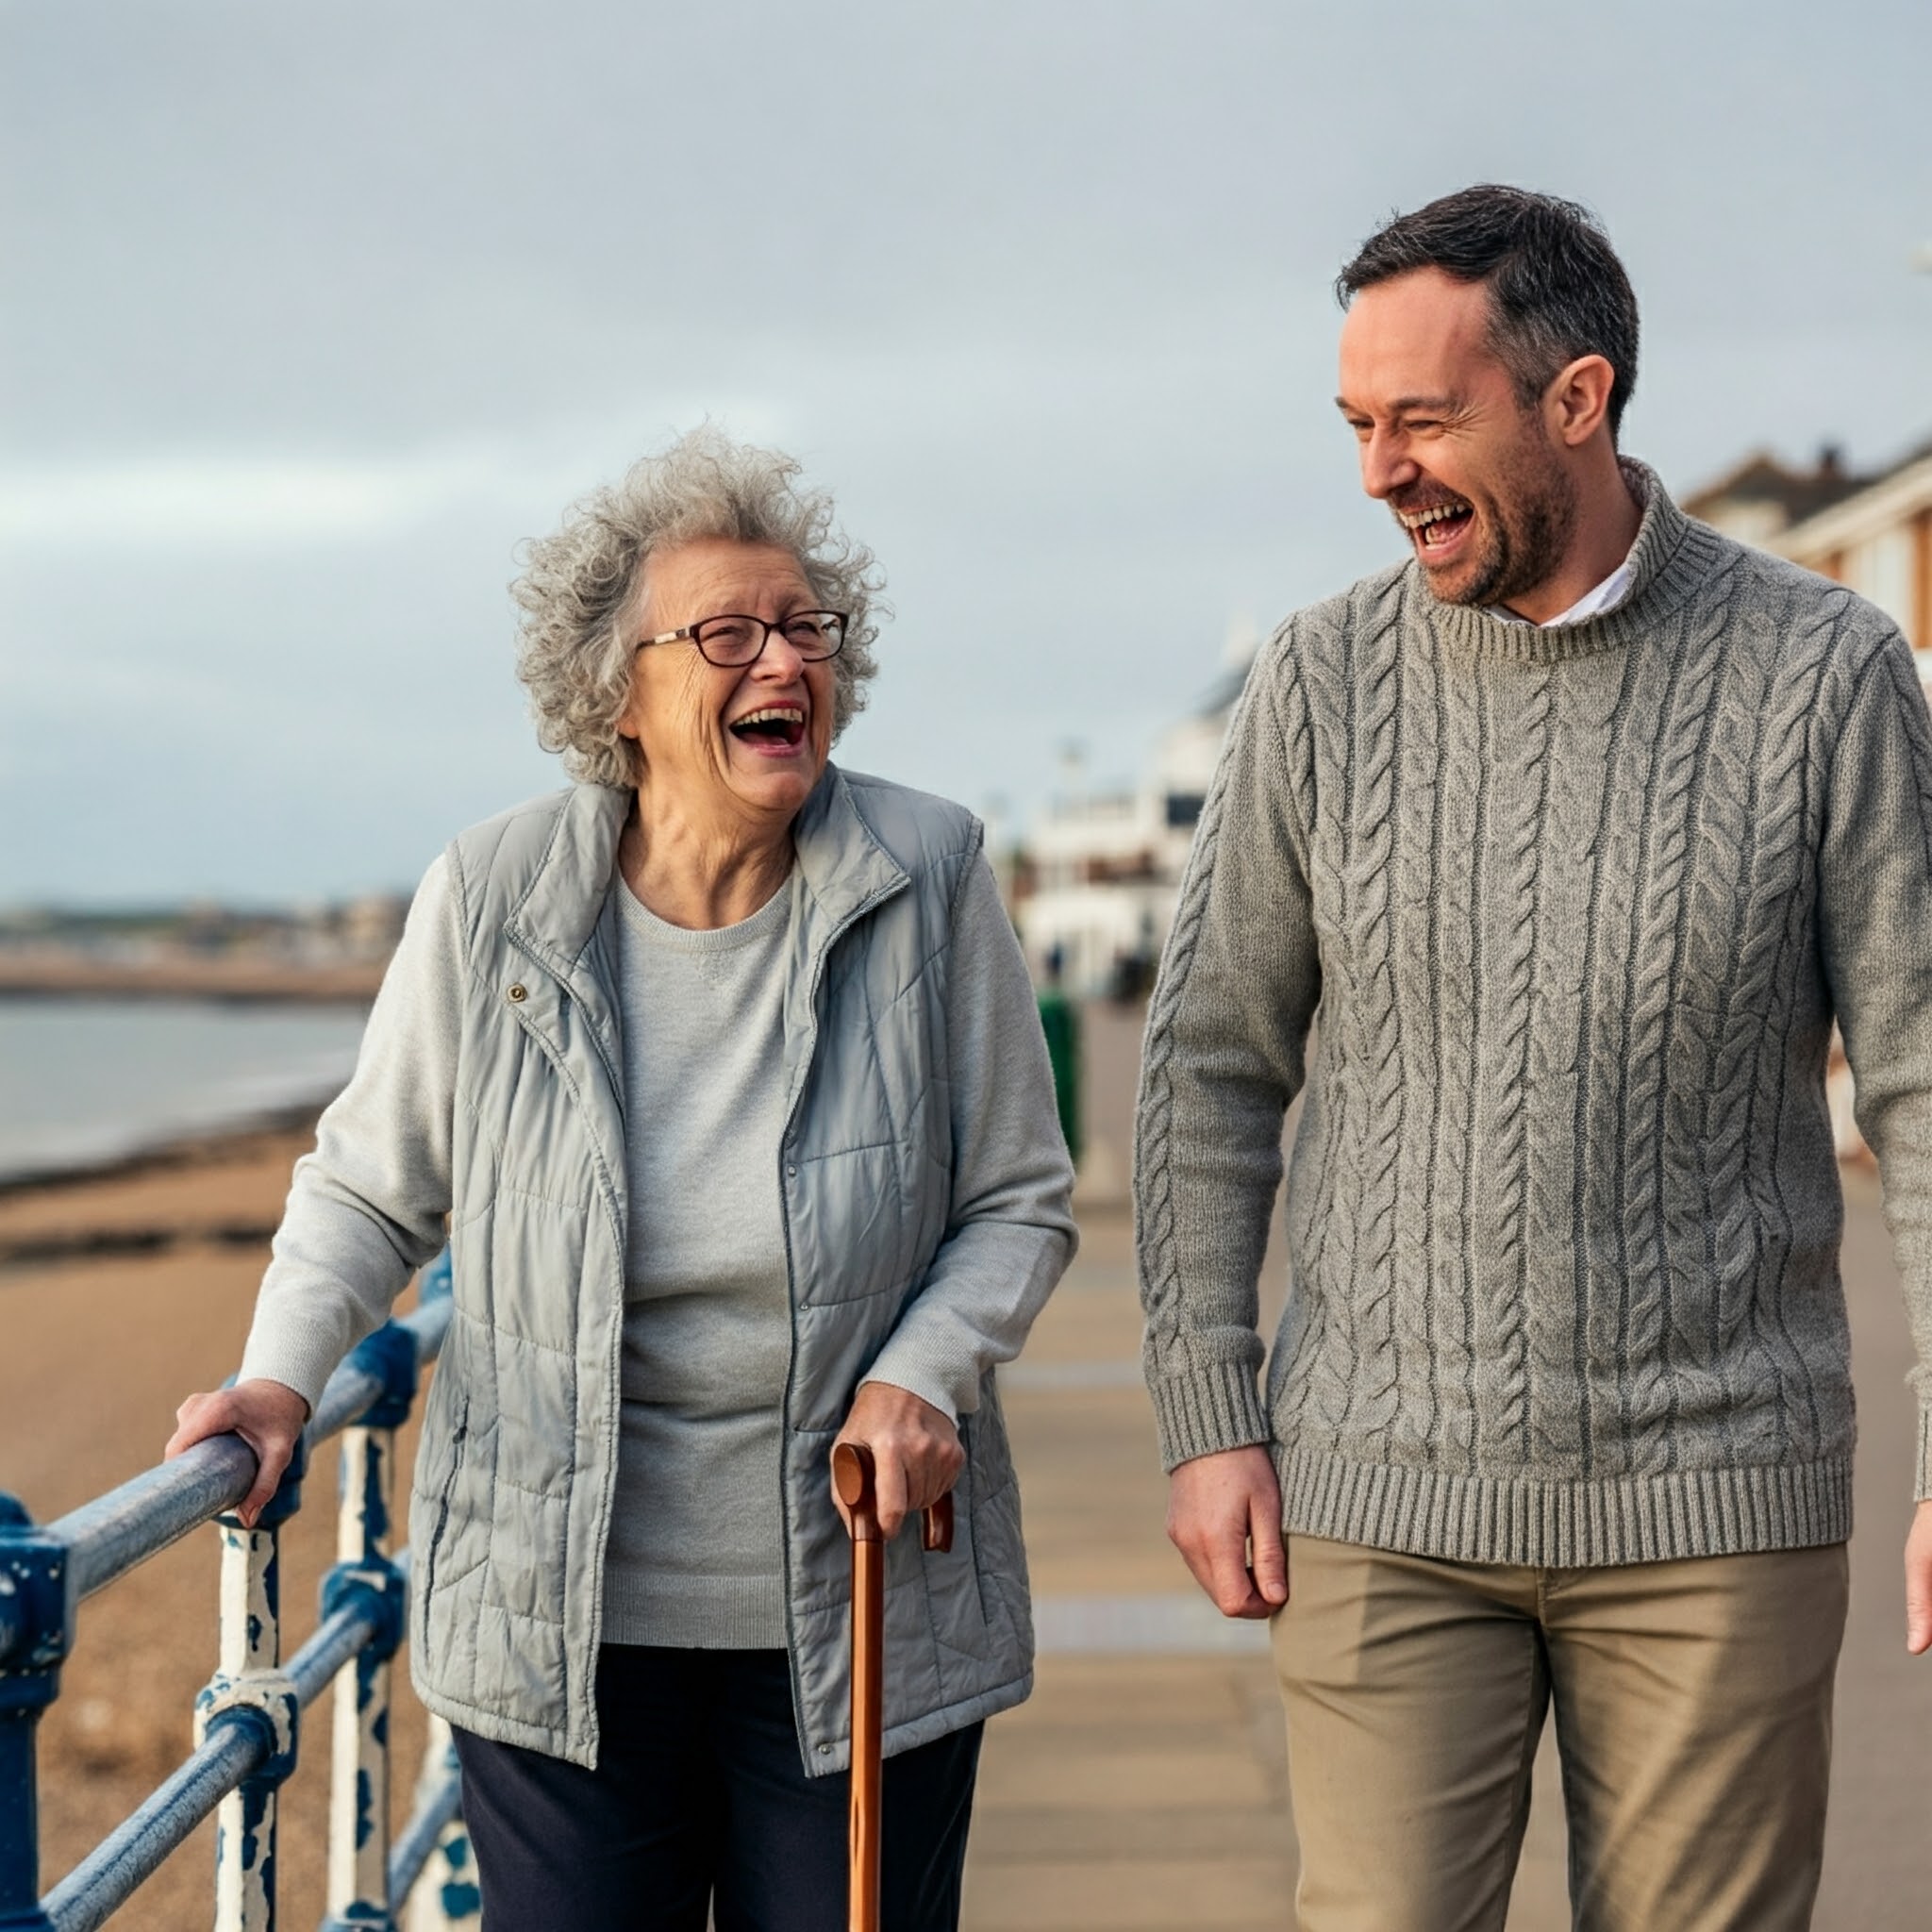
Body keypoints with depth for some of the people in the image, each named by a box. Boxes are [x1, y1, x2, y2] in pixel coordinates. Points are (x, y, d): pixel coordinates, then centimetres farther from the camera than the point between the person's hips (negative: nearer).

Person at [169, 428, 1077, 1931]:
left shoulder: (929, 879, -5)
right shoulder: (492, 901, -5)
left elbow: (1021, 1201, 3)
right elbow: (372, 1187, 8)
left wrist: (924, 1372, -14)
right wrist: (281, 1377, -7)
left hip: (861, 1609, 0)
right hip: (564, 1625, 0)